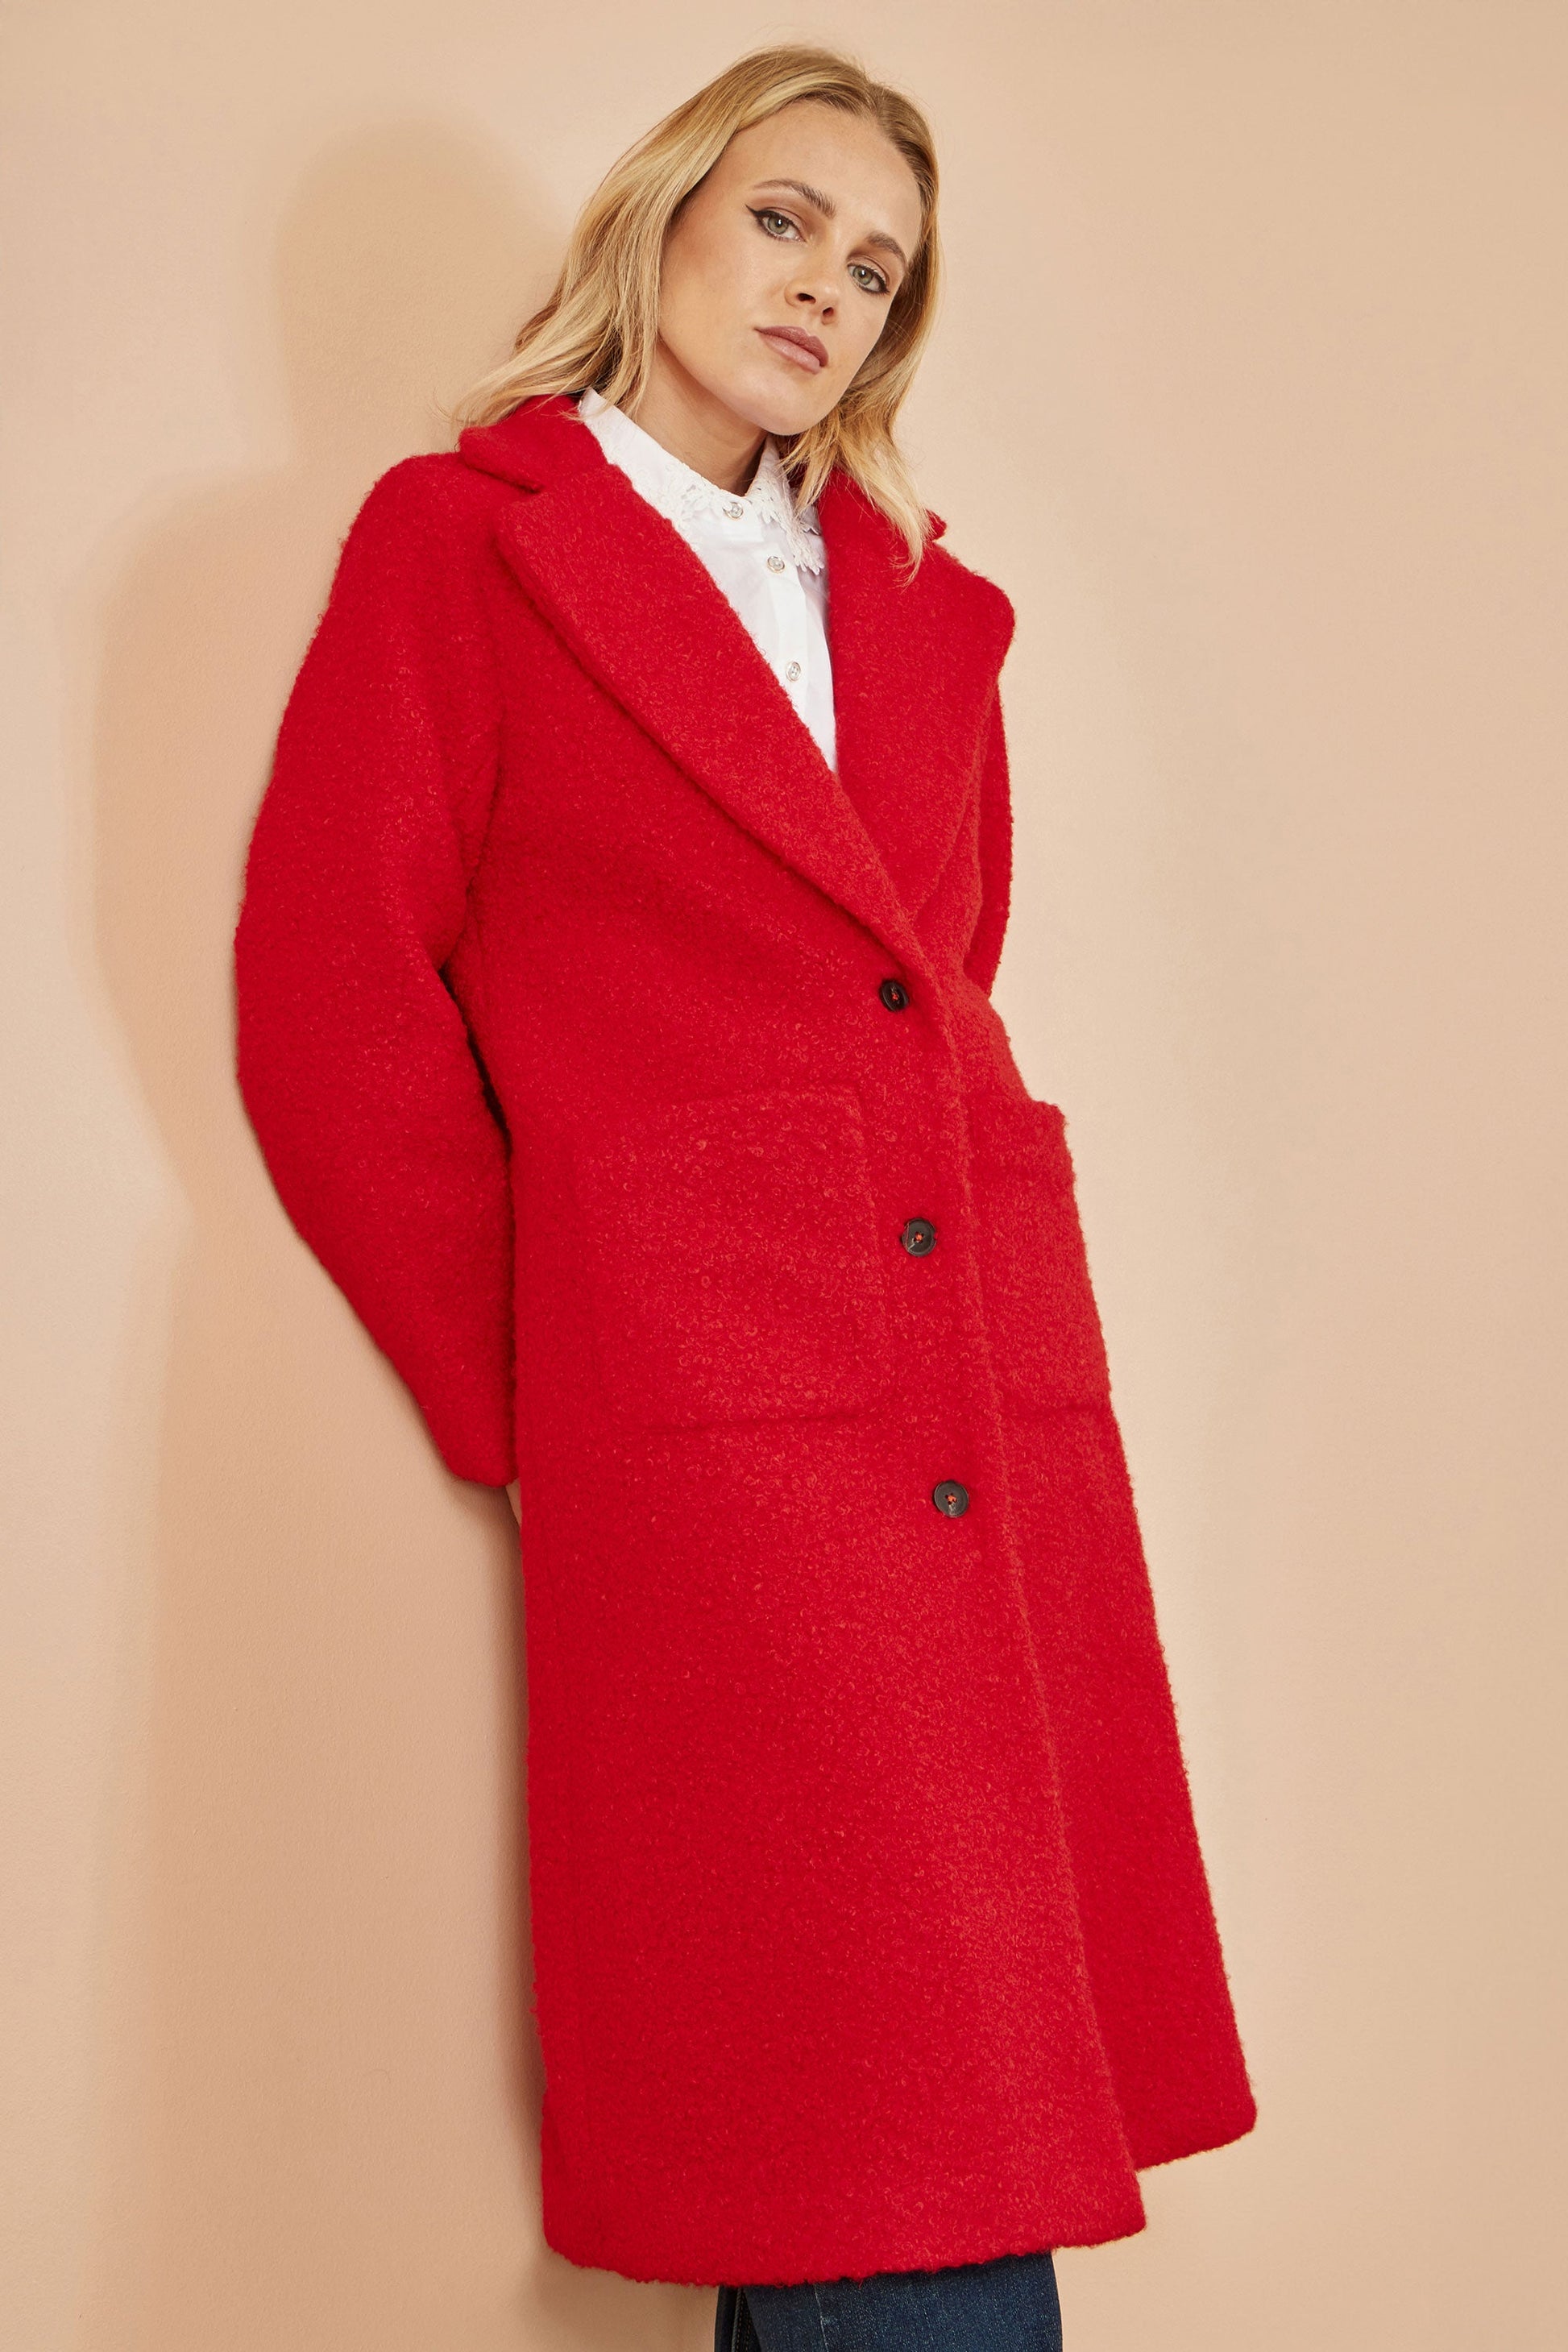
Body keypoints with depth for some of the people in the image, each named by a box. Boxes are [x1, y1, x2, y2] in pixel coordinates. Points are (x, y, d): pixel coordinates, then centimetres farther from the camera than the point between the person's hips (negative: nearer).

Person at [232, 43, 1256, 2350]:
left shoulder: (929, 603, 19)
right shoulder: (458, 537, 5)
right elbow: (329, 999, -1)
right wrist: (521, 1402, -1)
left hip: (998, 1411, 5)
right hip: (709, 1416, -5)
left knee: (987, 2137, 8)